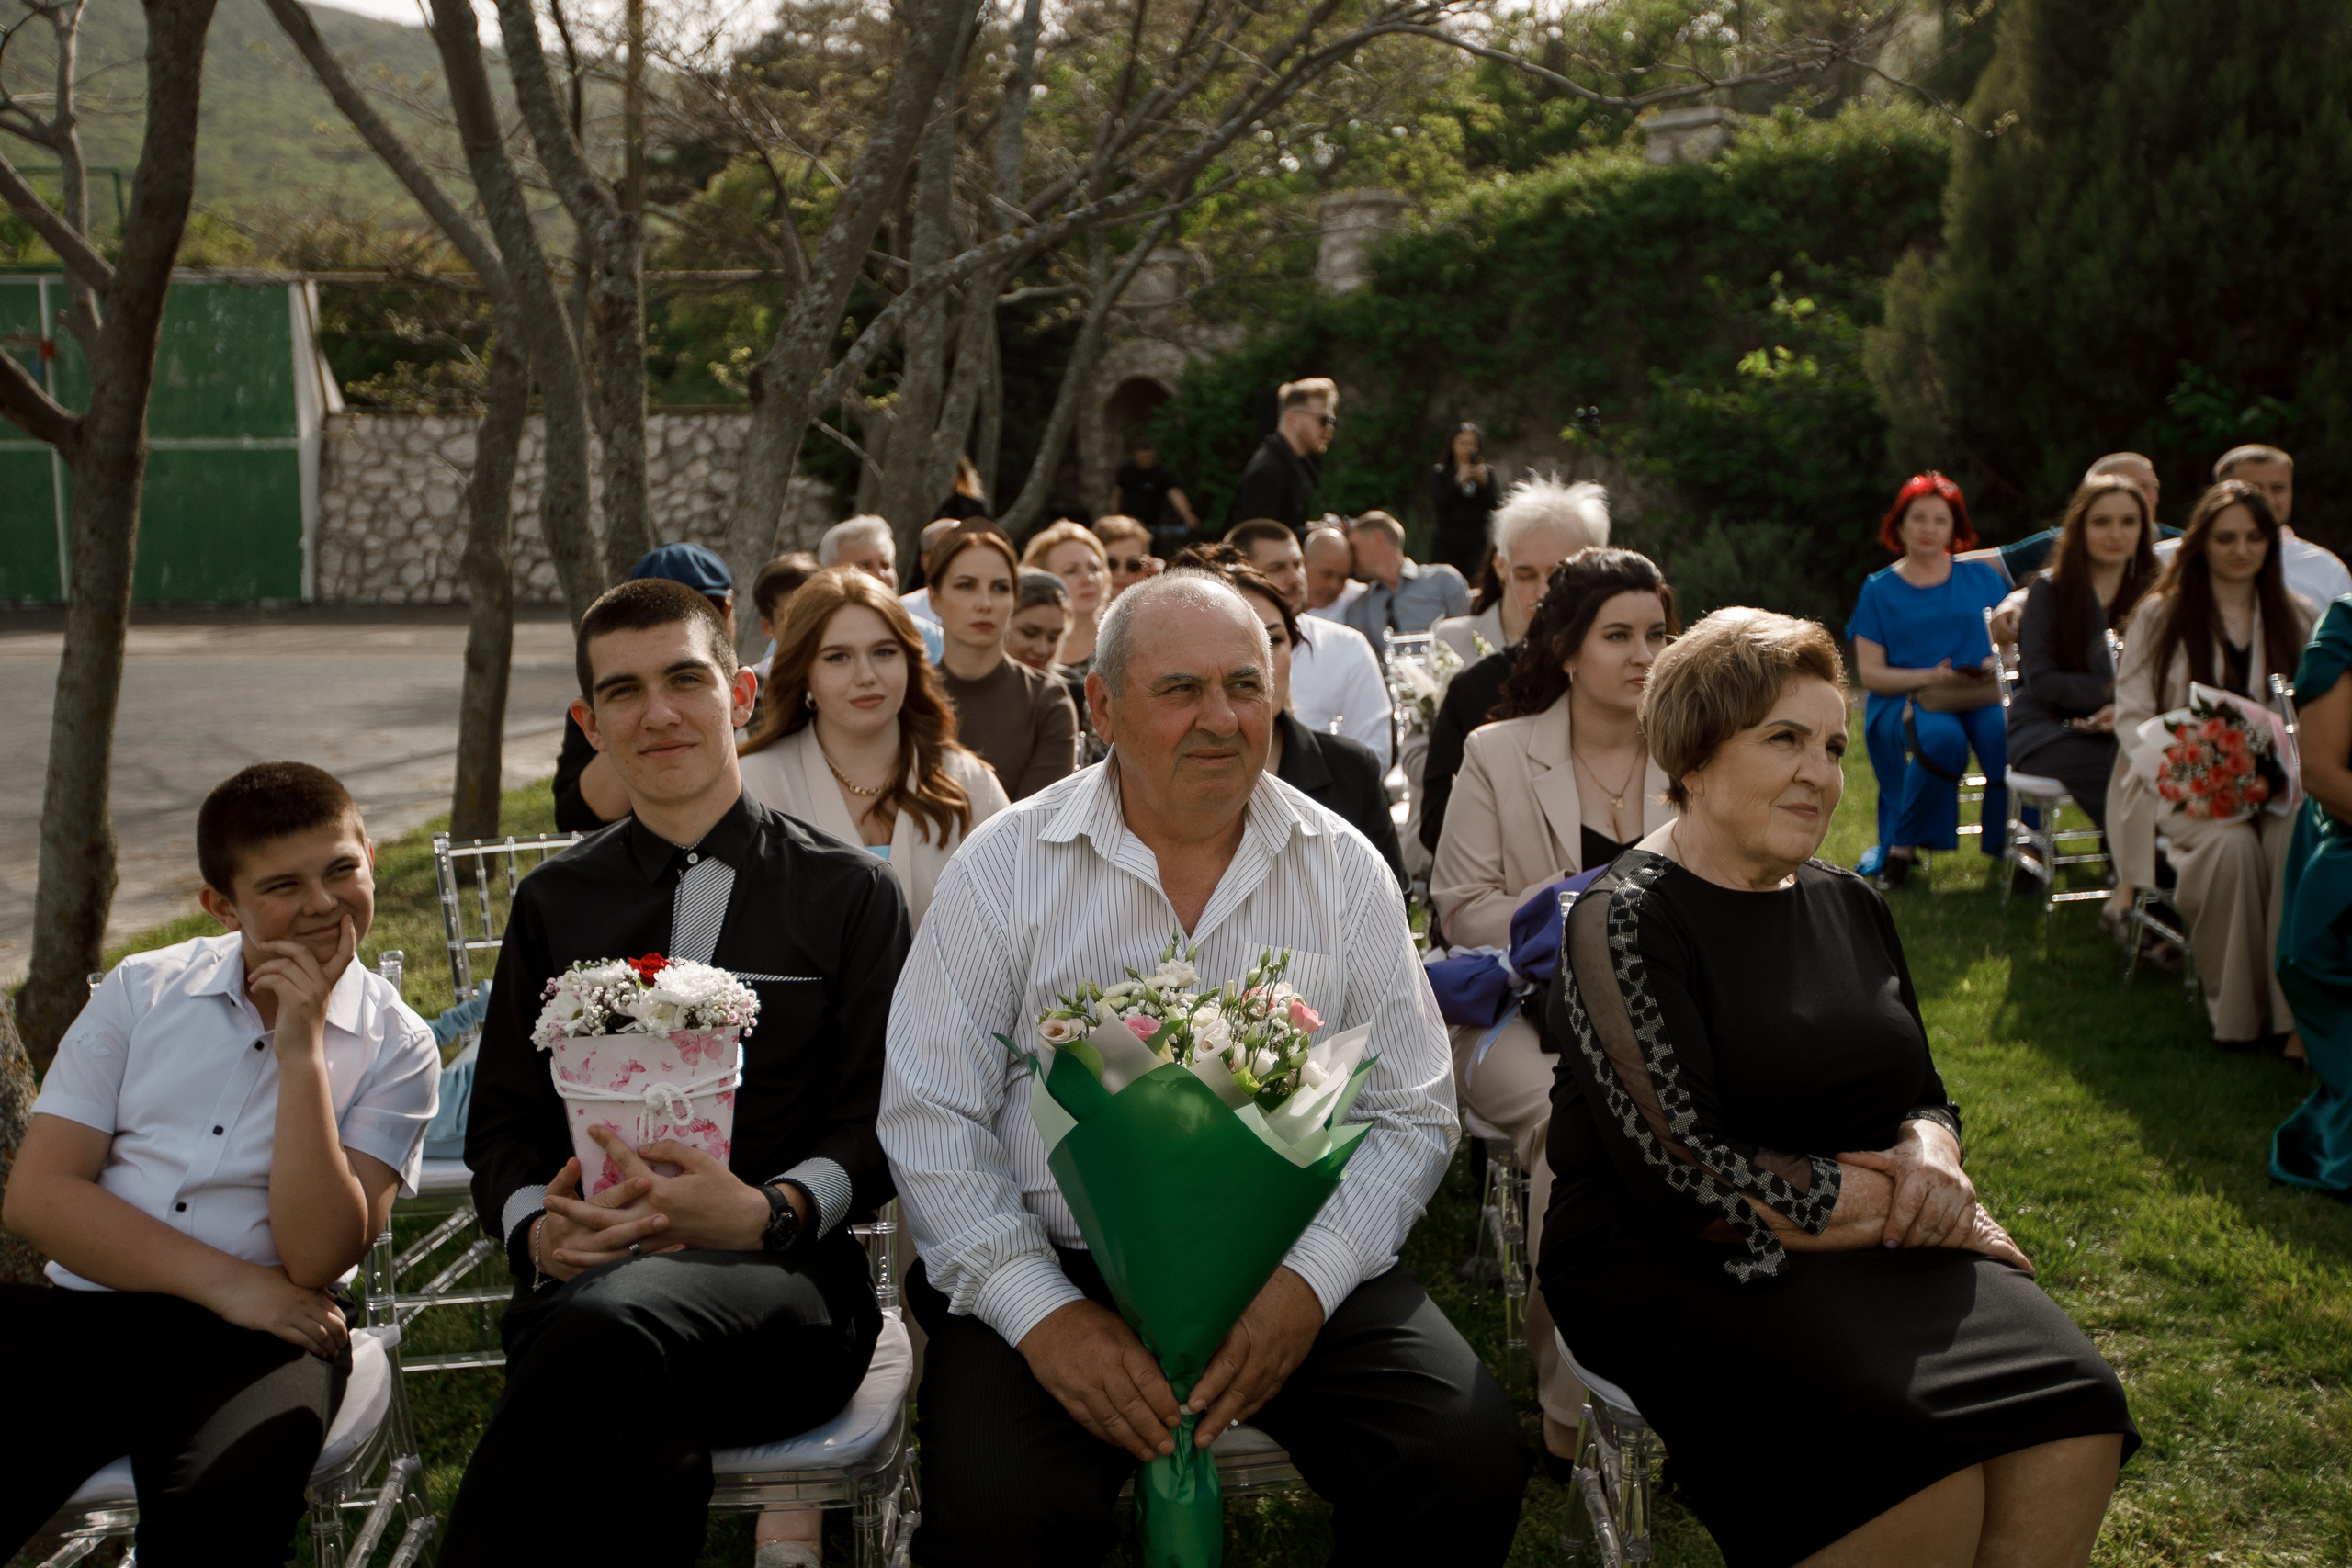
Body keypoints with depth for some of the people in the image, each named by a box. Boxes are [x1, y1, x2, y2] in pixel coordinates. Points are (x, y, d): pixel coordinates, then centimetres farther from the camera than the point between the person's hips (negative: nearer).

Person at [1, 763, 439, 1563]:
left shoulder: (395, 1047, 1)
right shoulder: (140, 991, 10)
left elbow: (316, 1258, -9)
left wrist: (302, 1049, -15)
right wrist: (227, 1283, -9)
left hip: (253, 1334, -2)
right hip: (84, 1309, 2)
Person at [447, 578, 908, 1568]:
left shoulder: (848, 892, 12)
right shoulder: (554, 903, 20)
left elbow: (878, 1124, 5)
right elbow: (502, 1124, 17)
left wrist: (766, 1213, -16)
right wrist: (540, 1231, -6)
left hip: (779, 1277, -1)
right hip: (586, 1278, 2)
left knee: (609, 1316, -38)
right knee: (647, 1454, -36)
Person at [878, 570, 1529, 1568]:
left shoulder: (1345, 871, 5)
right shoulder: (1005, 868, 0)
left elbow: (1412, 1116, 5)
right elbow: (930, 1119, -3)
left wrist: (1309, 1283, -12)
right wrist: (1043, 1311, -16)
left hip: (1294, 1266, 2)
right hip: (1052, 1261, -2)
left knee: (1471, 1463, -19)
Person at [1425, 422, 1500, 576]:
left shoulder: (1486, 471, 8)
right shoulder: (1439, 471, 6)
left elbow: (1491, 507, 2)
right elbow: (1439, 504, -6)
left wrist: (1484, 482, -10)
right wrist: (1458, 481, -11)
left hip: (1477, 540, 1)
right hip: (1446, 540, -1)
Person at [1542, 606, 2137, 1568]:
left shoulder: (1846, 905, 15)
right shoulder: (1628, 920, -9)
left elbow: (1923, 1094, 19)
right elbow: (1689, 1178, -17)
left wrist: (1930, 1151, -6)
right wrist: (1896, 1201, -12)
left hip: (1877, 1245, 7)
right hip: (1675, 1264, -6)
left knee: (2074, 1415, -21)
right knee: (1921, 1454, -30)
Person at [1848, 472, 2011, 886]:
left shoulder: (1981, 578, 17)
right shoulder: (1880, 588, 11)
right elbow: (1870, 673, 3)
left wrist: (1997, 662, -10)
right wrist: (1931, 677, -12)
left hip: (1981, 696, 2)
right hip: (1905, 700, -2)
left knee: (2013, 735, -33)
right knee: (1942, 738, -38)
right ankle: (1902, 846, -17)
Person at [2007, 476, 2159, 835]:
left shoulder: (2152, 592, 11)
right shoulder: (2049, 589, 2)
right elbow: (2040, 680, -6)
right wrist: (2116, 691, -16)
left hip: (2124, 729, 3)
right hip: (2047, 728, -3)